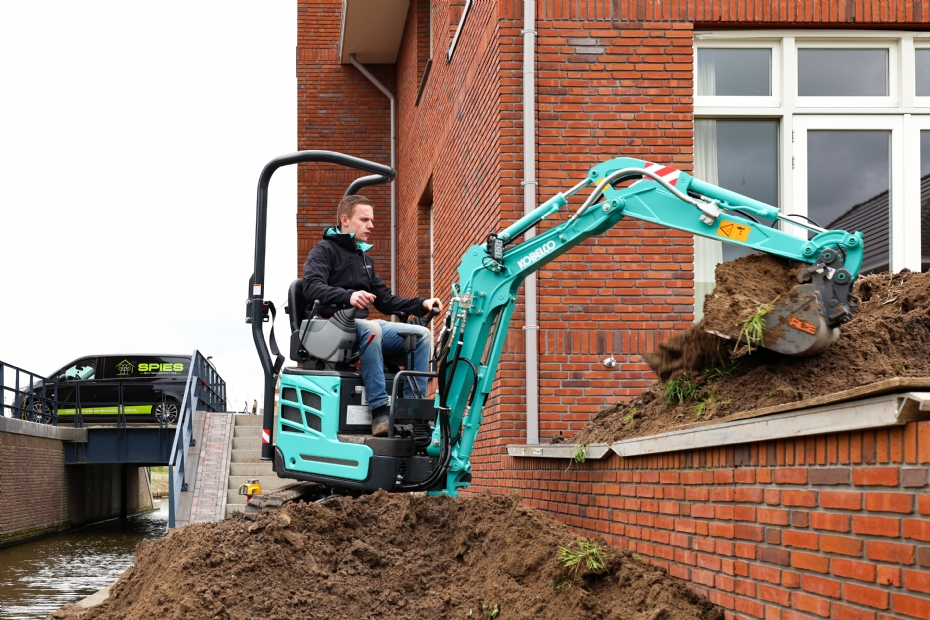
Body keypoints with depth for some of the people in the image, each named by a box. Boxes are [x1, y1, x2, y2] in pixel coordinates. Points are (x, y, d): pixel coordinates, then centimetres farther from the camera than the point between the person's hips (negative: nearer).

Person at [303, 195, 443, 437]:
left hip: (362, 324, 8)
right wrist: (348, 296, -33)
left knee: (422, 334, -9)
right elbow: (312, 287, -16)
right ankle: (380, 411, -41)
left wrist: (421, 304, 10)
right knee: (371, 329, -39)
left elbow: (385, 300, 26)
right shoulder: (325, 250, 3)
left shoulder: (365, 259, 27)